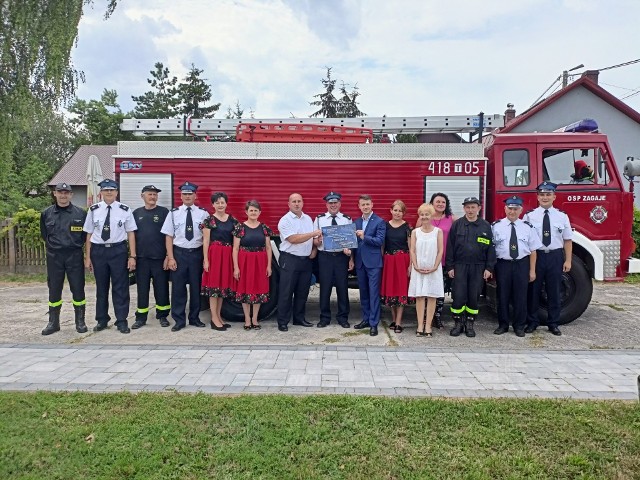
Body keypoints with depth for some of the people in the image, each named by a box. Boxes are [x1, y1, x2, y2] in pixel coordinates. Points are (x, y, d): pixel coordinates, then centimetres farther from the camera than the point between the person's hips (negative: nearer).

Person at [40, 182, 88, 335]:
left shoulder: (80, 213, -1)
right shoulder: (46, 214, 6)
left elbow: (86, 234, 7)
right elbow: (44, 234, 17)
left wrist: (76, 245, 3)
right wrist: (53, 245, 10)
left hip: (75, 256, -2)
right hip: (54, 257, 2)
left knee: (78, 289, 2)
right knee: (54, 290, 8)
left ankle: (80, 322, 13)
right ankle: (53, 322, 19)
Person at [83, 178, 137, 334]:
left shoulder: (125, 210, -2)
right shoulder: (93, 210, 2)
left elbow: (130, 233, -2)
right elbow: (89, 234, 4)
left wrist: (132, 256, -5)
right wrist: (87, 257, 3)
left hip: (118, 250, -2)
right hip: (98, 251, 2)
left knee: (120, 287, 3)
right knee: (101, 287, 13)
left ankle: (122, 321, 14)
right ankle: (102, 320, 27)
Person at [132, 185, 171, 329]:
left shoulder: (164, 212, 0)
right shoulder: (136, 213, 8)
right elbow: (132, 235, 11)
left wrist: (168, 256, -6)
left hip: (160, 257, -2)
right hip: (141, 258, 2)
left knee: (161, 287, 5)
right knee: (142, 288, 8)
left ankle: (162, 316, 17)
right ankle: (141, 317, 17)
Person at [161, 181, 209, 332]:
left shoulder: (203, 213, -2)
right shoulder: (174, 213, 0)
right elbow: (169, 237, 0)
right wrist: (170, 258, -5)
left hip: (197, 253, 0)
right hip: (179, 253, 0)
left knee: (196, 287, 10)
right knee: (178, 287, 5)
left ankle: (194, 318, 25)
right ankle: (179, 320, 17)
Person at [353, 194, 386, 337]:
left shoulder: (380, 222, -4)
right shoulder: (356, 222, 12)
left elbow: (380, 241, -12)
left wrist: (364, 237, -21)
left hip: (373, 262, -5)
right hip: (360, 262, 6)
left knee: (373, 293, -4)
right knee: (363, 292, 13)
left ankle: (374, 323, 1)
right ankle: (366, 319, 24)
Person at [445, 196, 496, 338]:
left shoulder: (486, 226, 5)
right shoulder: (457, 225, 3)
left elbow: (490, 248, 5)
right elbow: (450, 247, 2)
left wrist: (489, 268, -1)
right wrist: (450, 267, -3)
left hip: (478, 268, 1)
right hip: (460, 266, -1)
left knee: (474, 297, 5)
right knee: (458, 297, -2)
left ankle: (469, 324, 19)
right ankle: (458, 324, 13)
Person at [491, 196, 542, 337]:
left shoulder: (527, 227, 3)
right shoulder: (496, 226, -1)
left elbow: (533, 250, 4)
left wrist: (532, 270, 1)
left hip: (522, 265, 1)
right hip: (502, 264, -1)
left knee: (520, 296, 7)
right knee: (503, 296, 7)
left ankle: (519, 326, 21)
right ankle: (503, 325, 20)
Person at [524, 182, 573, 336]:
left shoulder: (562, 216, 4)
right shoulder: (529, 216, -2)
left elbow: (567, 240, 5)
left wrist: (568, 261, 0)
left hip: (555, 257, 2)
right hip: (535, 256, -2)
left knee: (554, 291, 10)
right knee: (533, 291, 6)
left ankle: (553, 323, 23)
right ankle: (532, 322, 20)